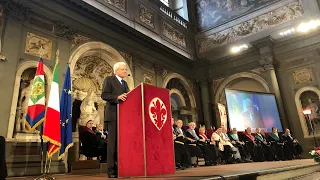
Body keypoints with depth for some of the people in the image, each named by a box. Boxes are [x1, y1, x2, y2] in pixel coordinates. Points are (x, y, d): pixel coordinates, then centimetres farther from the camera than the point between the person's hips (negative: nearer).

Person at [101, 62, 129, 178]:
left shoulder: (125, 83, 24)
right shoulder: (109, 80, 3)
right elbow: (104, 95, -9)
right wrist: (117, 97, -22)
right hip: (113, 115, -7)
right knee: (113, 142, -5)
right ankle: (111, 170, 0)